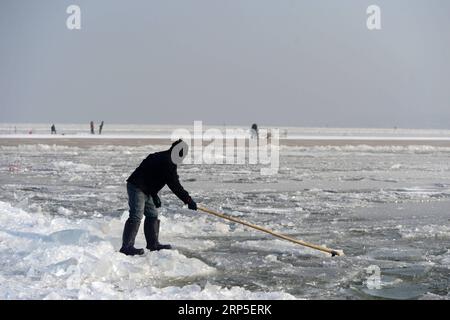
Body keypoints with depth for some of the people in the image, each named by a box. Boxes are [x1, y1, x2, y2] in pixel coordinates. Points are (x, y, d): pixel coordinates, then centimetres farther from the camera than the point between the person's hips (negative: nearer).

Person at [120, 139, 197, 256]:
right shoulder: (166, 162, -19)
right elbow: (174, 186, -19)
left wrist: (155, 196, 26)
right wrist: (188, 200, -14)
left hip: (145, 190, 11)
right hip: (137, 188, -11)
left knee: (152, 214, 15)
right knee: (136, 216, -14)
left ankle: (153, 243, 22)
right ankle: (127, 246, -16)